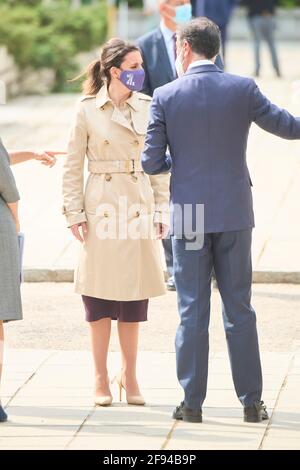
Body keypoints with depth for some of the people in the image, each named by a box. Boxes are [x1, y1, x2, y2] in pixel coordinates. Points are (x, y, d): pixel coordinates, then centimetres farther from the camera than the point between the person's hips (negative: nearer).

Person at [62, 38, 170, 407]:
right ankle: (100, 378, 13)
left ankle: (129, 374, 19)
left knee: (134, 295, 6)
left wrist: (162, 209, 4)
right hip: (101, 207, -2)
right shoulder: (87, 110, -3)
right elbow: (73, 165, 1)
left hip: (138, 209, 2)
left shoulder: (147, 107, 4)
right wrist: (74, 213, -4)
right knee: (100, 295, 1)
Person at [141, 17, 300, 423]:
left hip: (189, 216, -1)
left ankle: (192, 403, 6)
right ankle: (251, 402, 8)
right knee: (239, 309, 7)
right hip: (234, 212, 1)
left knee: (192, 312, 5)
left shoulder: (166, 97, -6)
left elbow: (151, 163, -3)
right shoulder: (243, 89, -4)